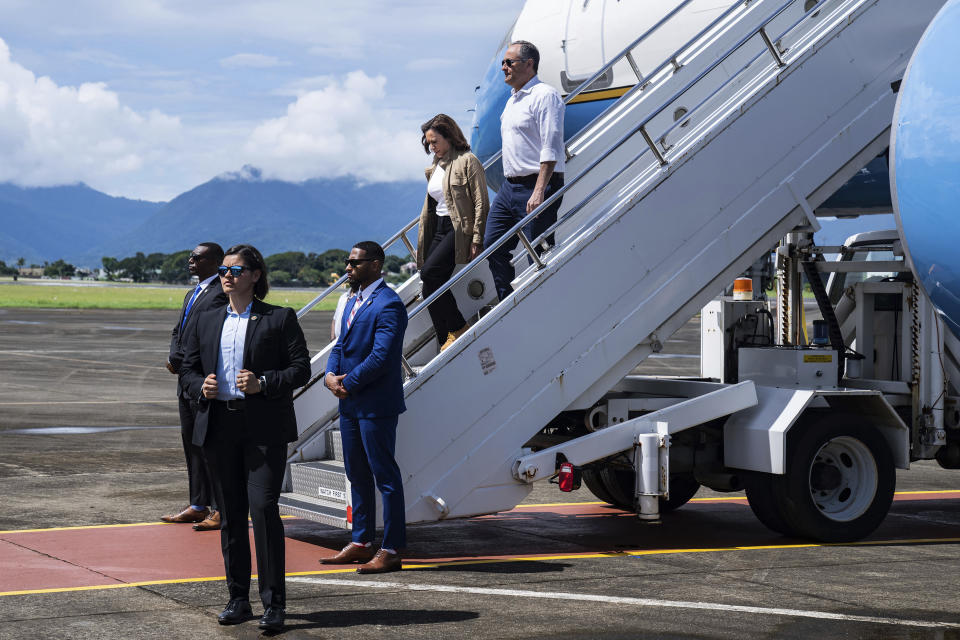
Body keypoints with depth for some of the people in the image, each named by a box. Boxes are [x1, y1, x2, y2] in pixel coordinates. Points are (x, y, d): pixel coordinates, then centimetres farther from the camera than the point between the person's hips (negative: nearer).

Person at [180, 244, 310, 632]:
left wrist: (263, 384, -16)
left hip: (264, 428, -4)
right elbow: (187, 371, 18)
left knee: (264, 507, -13)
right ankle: (238, 599, 18)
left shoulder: (280, 319, 3)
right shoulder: (206, 322, 16)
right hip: (219, 428, 5)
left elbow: (301, 367, -2)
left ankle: (274, 603, -7)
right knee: (230, 514, 9)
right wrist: (200, 387, -4)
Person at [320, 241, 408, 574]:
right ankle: (361, 543, 24)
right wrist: (331, 375, -2)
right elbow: (341, 345, 18)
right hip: (350, 402, 10)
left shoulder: (388, 304, -15)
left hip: (376, 405, -10)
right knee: (357, 475, 15)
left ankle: (391, 550, 0)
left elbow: (382, 356, -22)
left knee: (385, 476, -4)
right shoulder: (353, 302, 16)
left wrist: (349, 383, -15)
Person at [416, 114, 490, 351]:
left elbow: (481, 204, -11)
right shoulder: (434, 167, 18)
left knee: (430, 272, -25)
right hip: (439, 231, 8)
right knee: (431, 290, -2)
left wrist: (476, 240, -17)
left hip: (460, 229, -8)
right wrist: (423, 243, 21)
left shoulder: (467, 162, -7)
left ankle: (458, 329, -10)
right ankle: (446, 345, 4)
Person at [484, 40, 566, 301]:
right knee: (493, 246, 6)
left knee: (539, 256, -6)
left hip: (535, 185, -10)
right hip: (509, 187, 10)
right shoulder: (512, 100, 19)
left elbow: (551, 149, -17)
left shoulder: (545, 95, -10)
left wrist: (539, 192, -24)